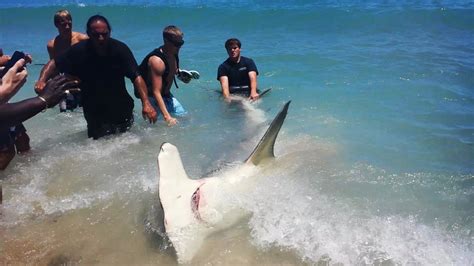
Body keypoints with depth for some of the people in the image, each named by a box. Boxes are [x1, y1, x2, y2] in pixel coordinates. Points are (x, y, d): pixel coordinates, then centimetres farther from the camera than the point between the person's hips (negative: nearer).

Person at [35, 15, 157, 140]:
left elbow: (136, 77, -22)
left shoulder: (120, 49, -15)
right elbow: (54, 64, -2)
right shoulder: (79, 51, -12)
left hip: (121, 109, 0)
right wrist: (41, 81, -23)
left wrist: (146, 103, -35)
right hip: (94, 113, 0)